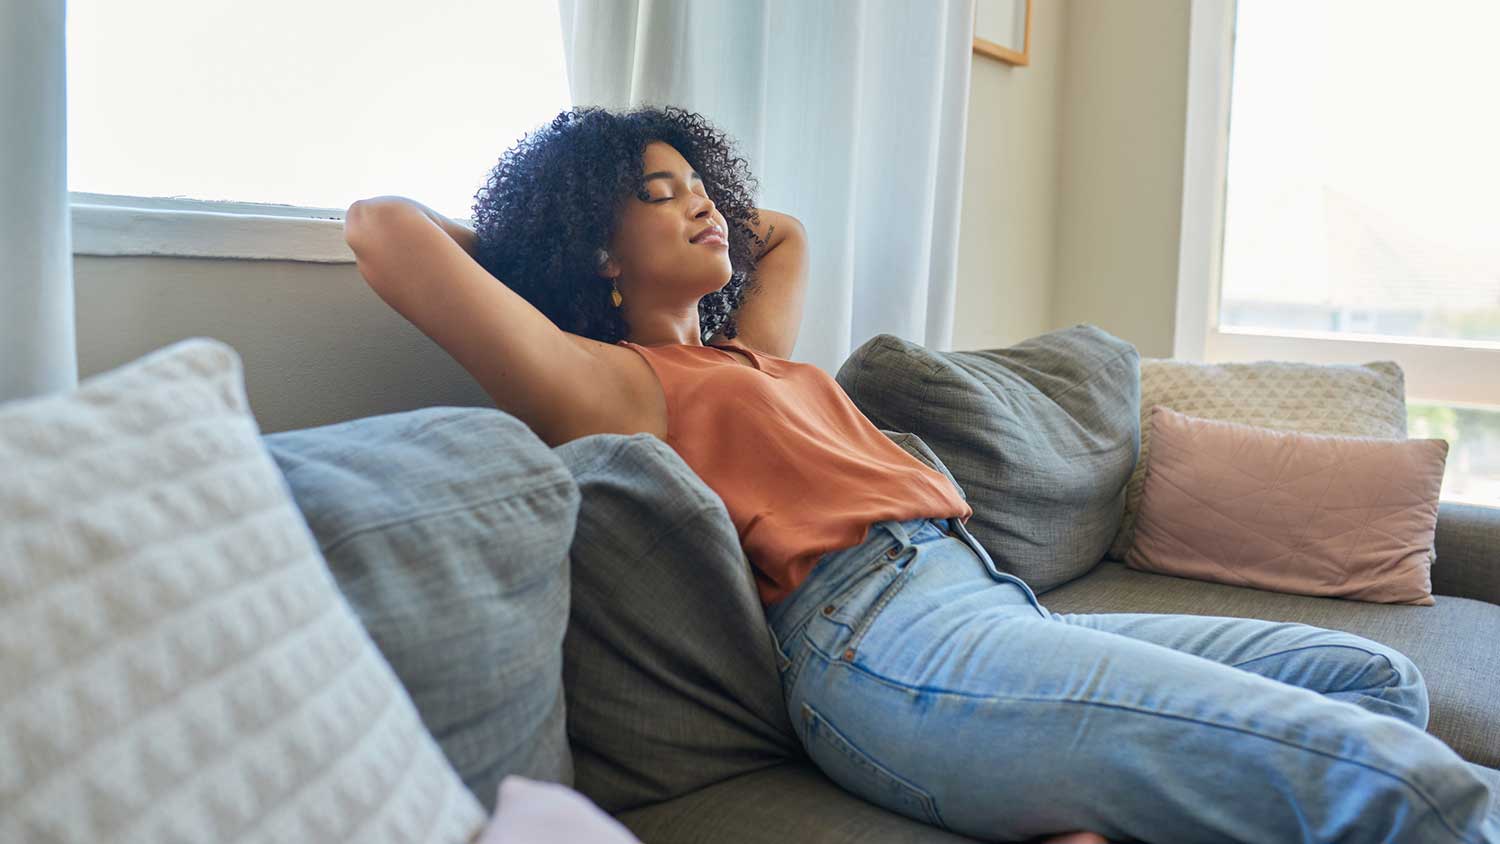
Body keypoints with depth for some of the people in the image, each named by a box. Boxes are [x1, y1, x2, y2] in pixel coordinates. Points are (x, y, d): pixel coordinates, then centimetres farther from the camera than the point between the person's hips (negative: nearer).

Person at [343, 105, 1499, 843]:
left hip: (997, 605, 10)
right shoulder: (617, 383, 2)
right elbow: (384, 227, -7)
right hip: (883, 636, -10)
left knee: (1376, 680, 5)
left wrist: (710, 220, 35)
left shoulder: (755, 356, 27)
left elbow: (786, 232, 49)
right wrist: (506, 241, 13)